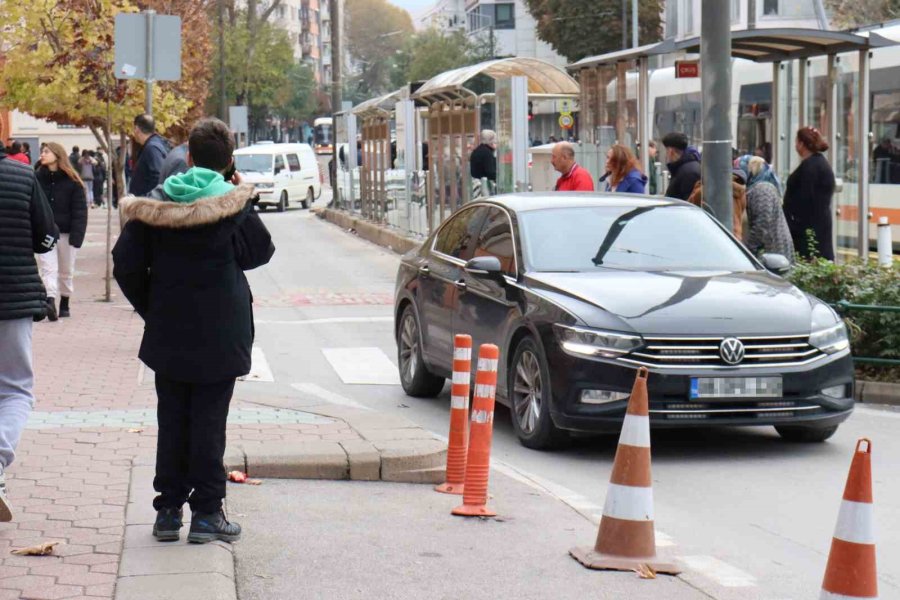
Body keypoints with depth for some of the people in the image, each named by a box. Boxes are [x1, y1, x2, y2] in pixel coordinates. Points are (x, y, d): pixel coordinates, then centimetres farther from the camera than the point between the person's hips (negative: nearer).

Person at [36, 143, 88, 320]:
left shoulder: (72, 181, -5)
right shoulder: (37, 178, 1)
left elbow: (80, 210, -7)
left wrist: (77, 235, -16)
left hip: (66, 232, 0)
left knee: (66, 271, 11)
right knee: (48, 268, -13)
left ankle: (64, 304, 25)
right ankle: (50, 301, -26)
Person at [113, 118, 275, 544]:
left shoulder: (156, 203, -1)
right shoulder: (235, 205, -10)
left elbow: (126, 265, -2)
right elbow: (260, 252, 4)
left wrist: (150, 308, 10)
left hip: (167, 333, 3)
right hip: (219, 333, -3)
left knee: (172, 421, 12)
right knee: (209, 421, 3)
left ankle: (168, 510, 15)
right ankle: (206, 512, 4)